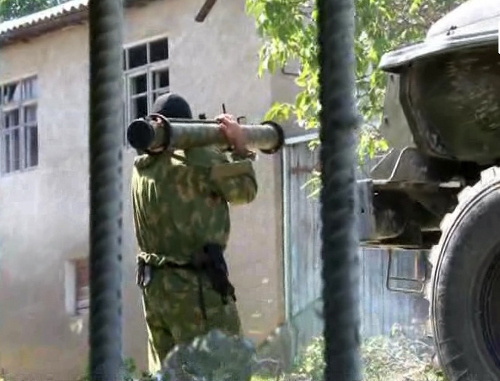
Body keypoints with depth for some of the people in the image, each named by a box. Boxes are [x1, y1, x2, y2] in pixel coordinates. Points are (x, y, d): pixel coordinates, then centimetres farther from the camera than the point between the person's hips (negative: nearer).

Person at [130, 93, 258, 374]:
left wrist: (224, 151, 17)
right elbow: (245, 190, 0)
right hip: (195, 285, -7)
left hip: (154, 285, 8)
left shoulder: (142, 167, 9)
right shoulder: (198, 159, -12)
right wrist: (240, 148, 13)